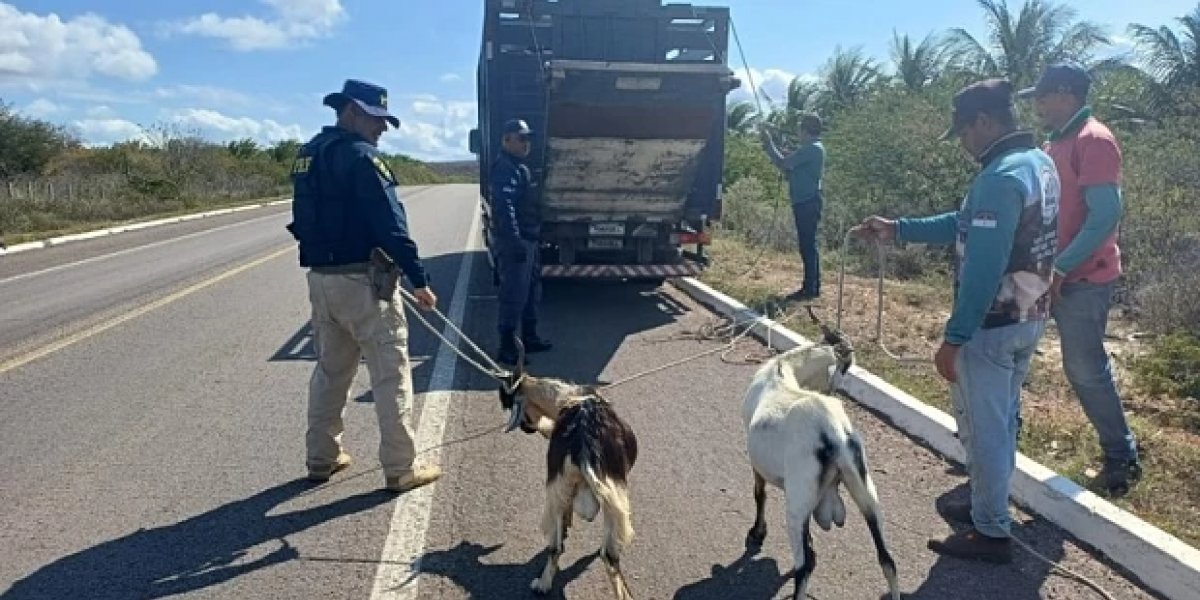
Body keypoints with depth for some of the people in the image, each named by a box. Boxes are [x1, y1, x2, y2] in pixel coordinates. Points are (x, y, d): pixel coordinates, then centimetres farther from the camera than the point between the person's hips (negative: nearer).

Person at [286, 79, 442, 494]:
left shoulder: (307, 155, 14)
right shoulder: (359, 156, -14)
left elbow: (305, 219, 17)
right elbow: (389, 223, -20)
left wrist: (324, 256, 18)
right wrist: (418, 278, -18)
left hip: (320, 278, 9)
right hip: (361, 280, -9)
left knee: (330, 369, 19)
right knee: (391, 375, -1)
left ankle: (321, 457, 27)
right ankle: (400, 469, 5)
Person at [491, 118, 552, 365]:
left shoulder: (519, 166, 18)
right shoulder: (504, 167, -15)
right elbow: (505, 207, -23)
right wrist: (515, 240, -27)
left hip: (528, 240, 11)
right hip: (513, 242, -11)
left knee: (532, 290, 18)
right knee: (514, 294, -8)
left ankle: (529, 337, 29)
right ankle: (507, 348, -3)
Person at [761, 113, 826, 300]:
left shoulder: (812, 149, -15)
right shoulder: (812, 148, 18)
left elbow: (784, 164, -17)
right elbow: (789, 164, 20)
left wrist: (768, 144, -6)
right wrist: (770, 145, 17)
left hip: (807, 203, -10)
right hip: (806, 202, 10)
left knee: (808, 245, -8)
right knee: (808, 245, 12)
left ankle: (810, 288, -5)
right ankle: (811, 287, 18)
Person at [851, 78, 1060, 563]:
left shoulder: (999, 178, -24)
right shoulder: (1039, 163, 8)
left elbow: (983, 270, -27)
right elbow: (967, 224, 14)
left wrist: (954, 338, -22)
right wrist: (897, 229, 13)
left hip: (993, 325, -10)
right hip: (1029, 317, 10)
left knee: (983, 427, 4)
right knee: (1002, 421, 22)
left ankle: (991, 533, 16)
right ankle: (989, 506, 38)